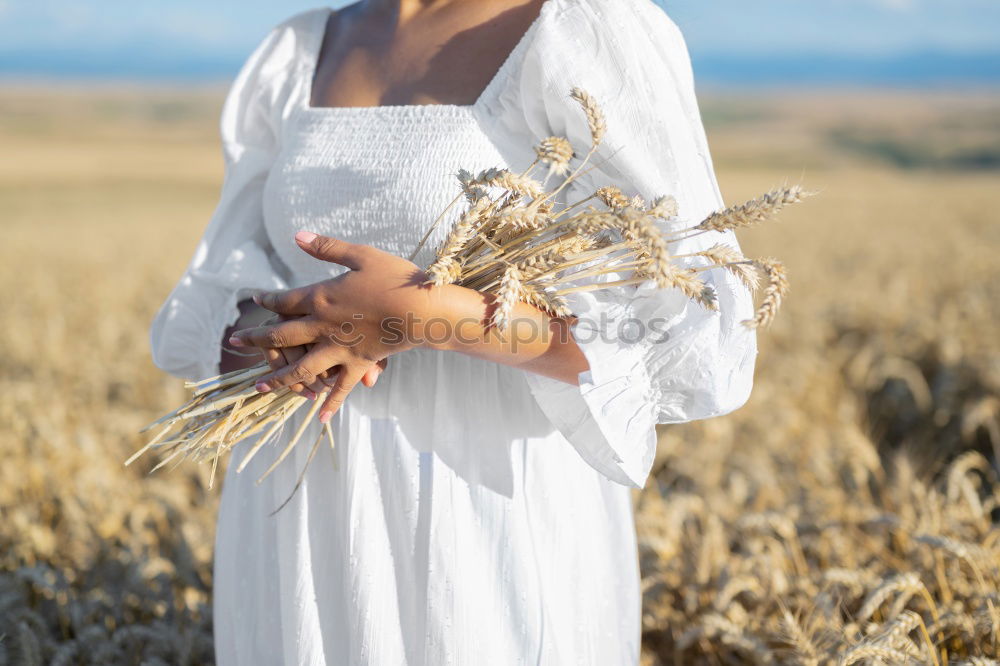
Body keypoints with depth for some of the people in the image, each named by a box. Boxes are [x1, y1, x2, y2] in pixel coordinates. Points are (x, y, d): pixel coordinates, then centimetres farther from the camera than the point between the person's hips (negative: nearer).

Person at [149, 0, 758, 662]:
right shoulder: (296, 60, 9)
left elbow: (701, 352, -15)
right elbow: (202, 316, 10)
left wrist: (422, 315, -21)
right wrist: (289, 335, -13)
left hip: (494, 532, -6)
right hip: (304, 534, 6)